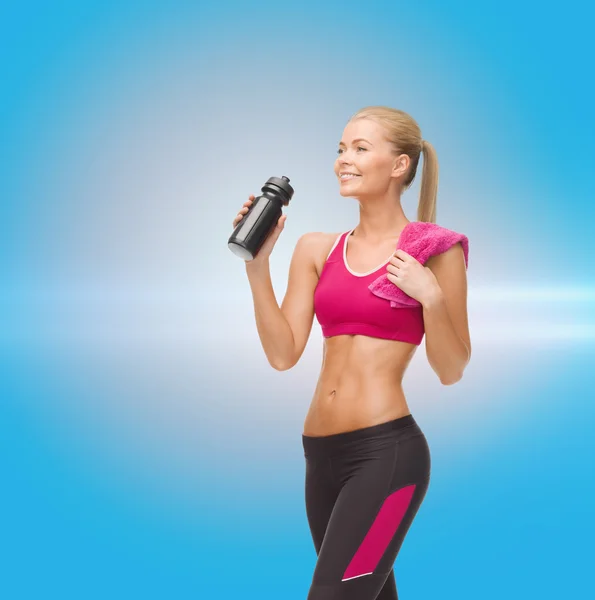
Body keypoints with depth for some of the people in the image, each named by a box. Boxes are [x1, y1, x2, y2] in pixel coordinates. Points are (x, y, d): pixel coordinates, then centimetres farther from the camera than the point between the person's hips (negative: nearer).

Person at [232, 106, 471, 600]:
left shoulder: (434, 250, -4)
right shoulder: (317, 249, 8)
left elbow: (451, 371, -2)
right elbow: (283, 354, 2)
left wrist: (430, 296, -17)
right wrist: (257, 265, -5)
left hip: (387, 452, -5)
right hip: (321, 452, 6)